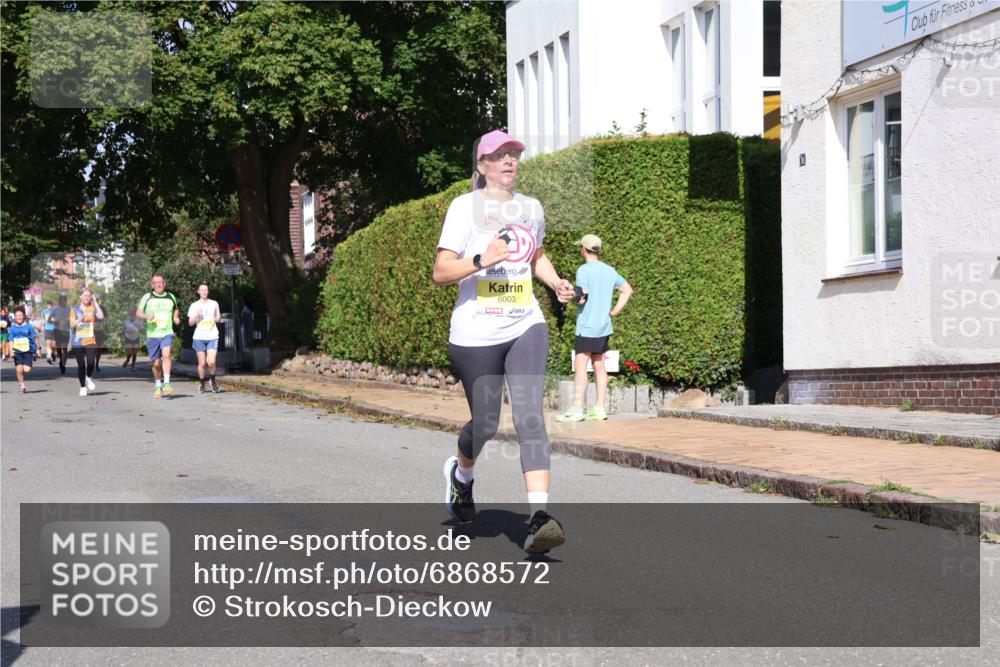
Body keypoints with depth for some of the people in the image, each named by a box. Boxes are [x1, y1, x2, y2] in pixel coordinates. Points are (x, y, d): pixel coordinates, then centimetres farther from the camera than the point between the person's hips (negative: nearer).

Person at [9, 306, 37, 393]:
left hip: (28, 351, -1)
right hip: (17, 351, 1)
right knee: (19, 369, -4)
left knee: (27, 370, -12)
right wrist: (11, 350, -11)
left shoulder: (29, 327, -1)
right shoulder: (13, 328, 3)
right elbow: (11, 341, 4)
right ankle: (21, 385, 15)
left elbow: (34, 339, 5)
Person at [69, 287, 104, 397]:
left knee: (91, 362, -17)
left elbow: (101, 316, -13)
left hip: (90, 341, -1)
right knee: (81, 365, 2)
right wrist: (80, 319, -18)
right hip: (77, 341, 1)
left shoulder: (93, 308, 6)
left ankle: (89, 377, 14)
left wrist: (95, 302, -9)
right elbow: (71, 324, 0)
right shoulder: (75, 309, 6)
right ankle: (82, 387, 17)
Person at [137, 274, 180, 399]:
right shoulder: (147, 297, 3)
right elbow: (138, 313, 5)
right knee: (156, 363, 5)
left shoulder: (171, 297, 10)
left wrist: (176, 317, 8)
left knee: (166, 354, -26)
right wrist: (146, 316, -16)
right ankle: (158, 387, 26)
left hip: (167, 333, 0)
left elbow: (176, 309, 29)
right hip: (152, 334, 0)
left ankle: (166, 384, -29)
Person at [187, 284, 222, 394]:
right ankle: (201, 384, 21)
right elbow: (190, 323, 3)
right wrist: (196, 315, -15)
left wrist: (218, 318, 0)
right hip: (199, 337, 0)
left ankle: (213, 380, 13)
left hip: (212, 337, 0)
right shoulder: (194, 306, 5)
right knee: (202, 363, 1)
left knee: (211, 362, -13)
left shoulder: (214, 304, 11)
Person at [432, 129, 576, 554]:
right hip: (475, 334, -3)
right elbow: (440, 273, -9)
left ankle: (539, 517, -22)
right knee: (485, 425, 6)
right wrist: (482, 260, -25)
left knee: (530, 417, -15)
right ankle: (461, 472, 42)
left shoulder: (531, 208, 12)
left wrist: (556, 282, 12)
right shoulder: (466, 207, -4)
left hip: (526, 328, 3)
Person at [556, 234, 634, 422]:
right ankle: (599, 408, 11)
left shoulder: (583, 270, -12)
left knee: (580, 365, -8)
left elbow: (582, 298, -20)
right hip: (604, 326, 8)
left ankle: (577, 408, -12)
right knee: (599, 366, 10)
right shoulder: (609, 271, 12)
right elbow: (627, 290, 21)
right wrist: (614, 311, 17)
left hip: (587, 326, -8)